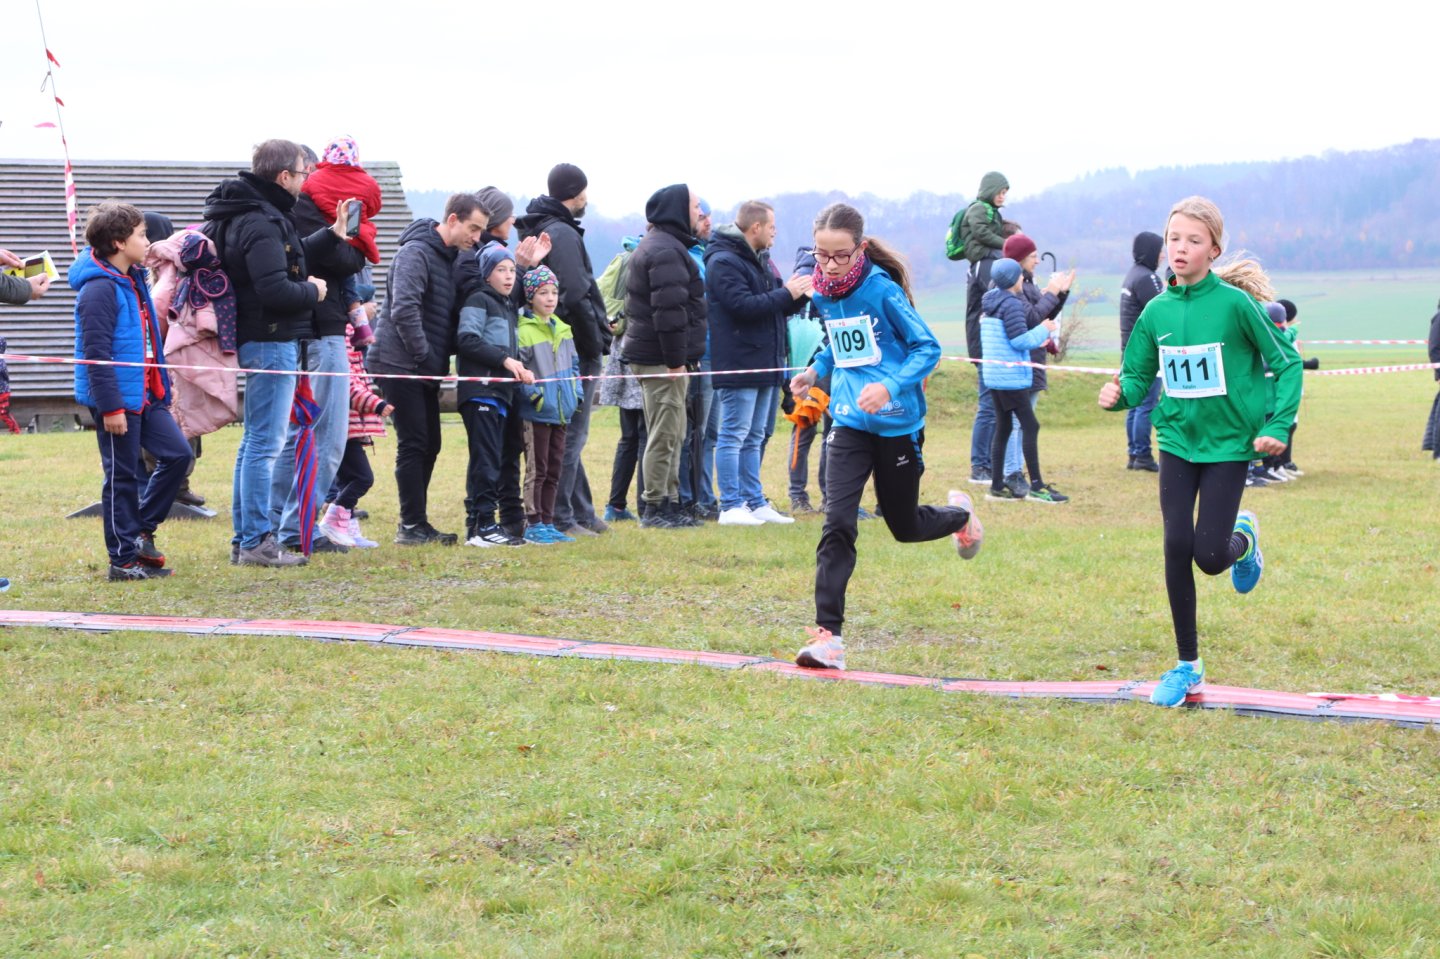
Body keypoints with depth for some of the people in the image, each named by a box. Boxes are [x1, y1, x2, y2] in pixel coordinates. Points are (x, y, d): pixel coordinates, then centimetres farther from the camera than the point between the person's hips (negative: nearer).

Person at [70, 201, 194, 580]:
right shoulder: (99, 289, -18)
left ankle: (140, 530, 19)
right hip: (117, 400, -9)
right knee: (122, 475, -1)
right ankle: (123, 559, 8)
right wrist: (110, 406, -23)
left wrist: (164, 386, 20)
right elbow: (96, 353, -21)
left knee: (178, 454, 8)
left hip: (146, 396, 9)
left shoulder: (134, 280, 13)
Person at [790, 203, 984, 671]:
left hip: (897, 422, -4)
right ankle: (827, 635, -13)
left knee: (904, 526, 12)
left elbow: (927, 347, -13)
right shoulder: (823, 295, 2)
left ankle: (959, 514, 48)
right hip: (850, 422, 4)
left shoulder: (882, 290, -15)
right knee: (837, 521, -13)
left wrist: (891, 387, -26)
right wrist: (815, 371, 6)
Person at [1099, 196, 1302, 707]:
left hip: (1229, 442, -3)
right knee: (1177, 548, -4)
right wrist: (1120, 394, -16)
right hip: (1178, 441, 3)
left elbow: (1286, 362, -6)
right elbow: (1138, 376, 6)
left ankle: (1243, 538, 30)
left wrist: (1278, 425, -14)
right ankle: (1188, 664, 11)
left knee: (1210, 556, -9)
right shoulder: (1157, 311, -1)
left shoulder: (1233, 303, -13)